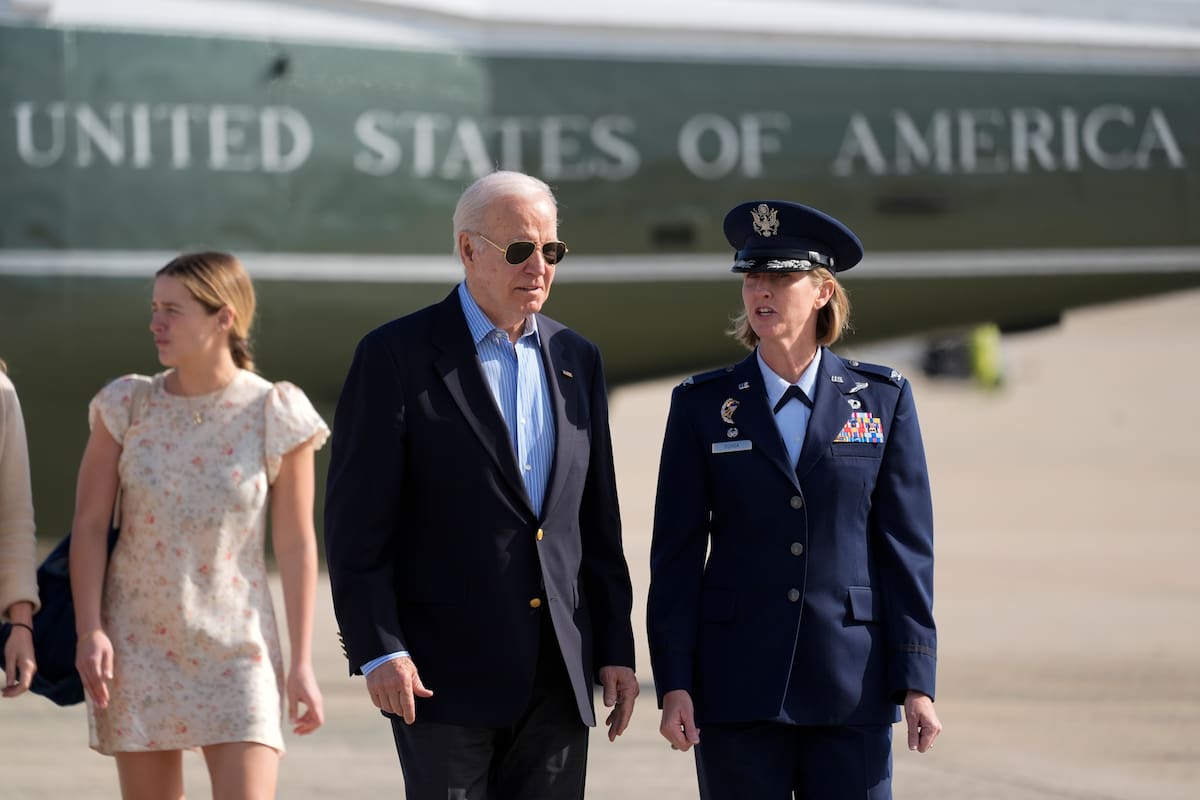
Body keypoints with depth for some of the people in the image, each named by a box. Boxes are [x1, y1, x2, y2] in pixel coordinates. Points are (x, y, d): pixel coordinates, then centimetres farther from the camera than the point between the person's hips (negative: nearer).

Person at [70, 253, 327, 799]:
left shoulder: (276, 415, -5)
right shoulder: (128, 405, 0)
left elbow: (296, 546, -1)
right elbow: (88, 523, 1)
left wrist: (301, 662, -2)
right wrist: (90, 630, -9)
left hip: (236, 646, -2)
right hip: (139, 644, 2)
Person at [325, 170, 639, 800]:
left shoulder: (576, 360, 13)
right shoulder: (396, 356, -4)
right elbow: (356, 525, -7)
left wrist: (616, 649, 11)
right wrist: (378, 652, -15)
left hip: (558, 677, 5)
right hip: (447, 671, -5)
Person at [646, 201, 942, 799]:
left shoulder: (882, 400, 5)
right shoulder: (702, 405, 5)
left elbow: (906, 546, 3)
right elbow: (677, 552, 4)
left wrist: (916, 682, -4)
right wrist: (672, 683, -4)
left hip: (852, 686, 0)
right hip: (738, 682, 0)